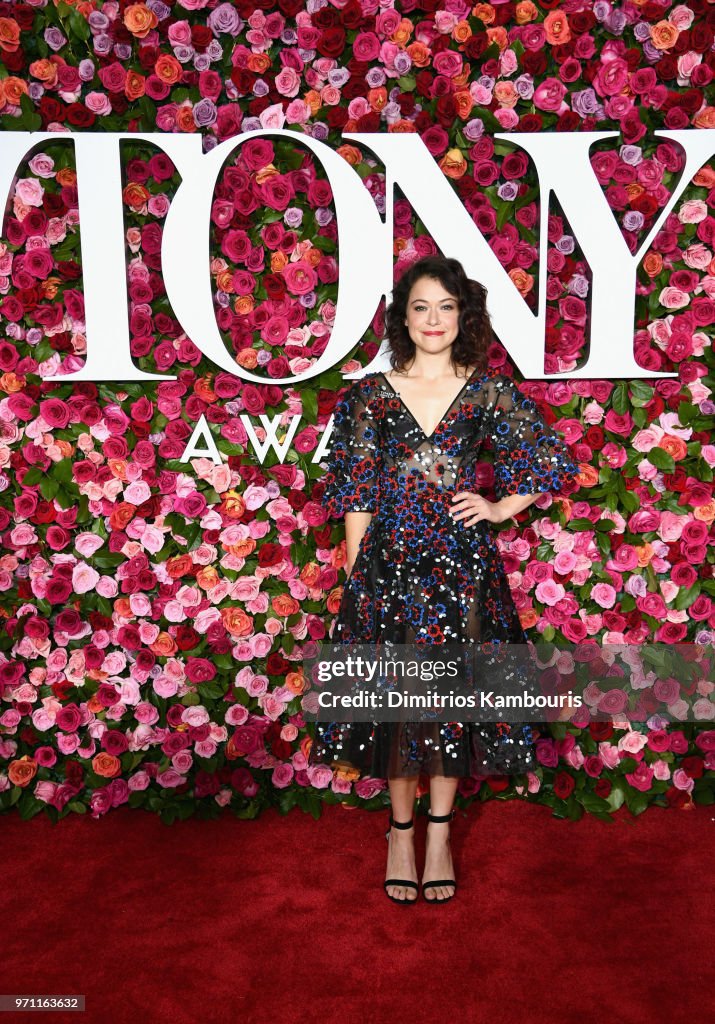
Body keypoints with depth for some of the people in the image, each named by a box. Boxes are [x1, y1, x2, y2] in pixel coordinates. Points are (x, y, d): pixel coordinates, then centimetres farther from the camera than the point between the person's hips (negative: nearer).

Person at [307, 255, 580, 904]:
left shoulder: (488, 392, 2)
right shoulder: (372, 394, 2)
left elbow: (551, 459, 10)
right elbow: (356, 490, 2)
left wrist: (501, 508, 0)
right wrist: (355, 568, -1)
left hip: (463, 563, 0)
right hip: (390, 559, 0)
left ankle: (439, 831, 27)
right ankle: (402, 830, 27)